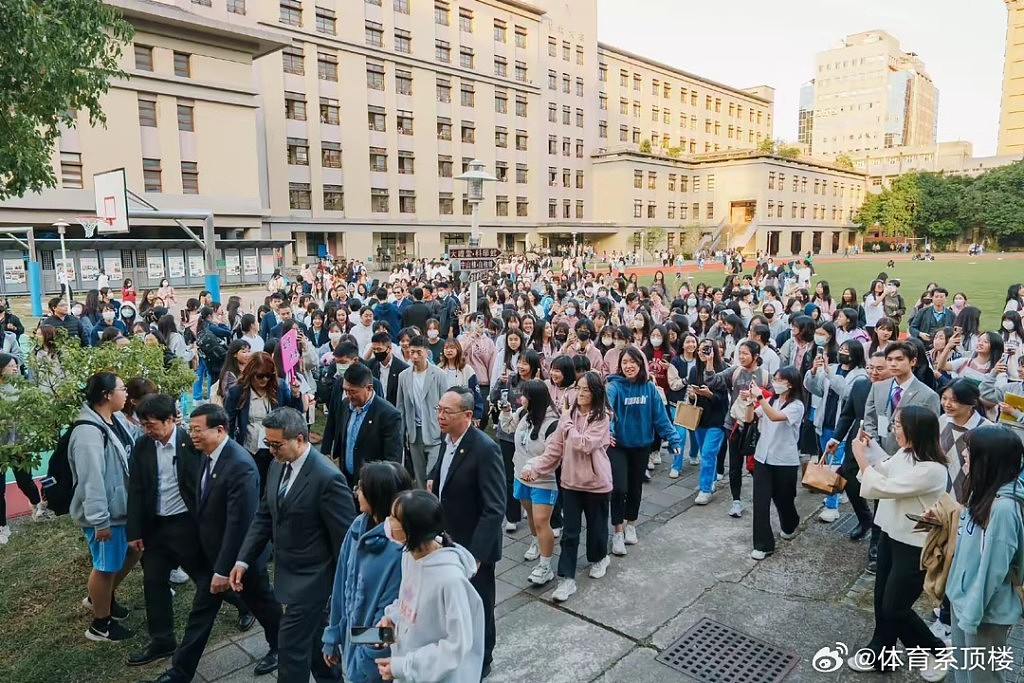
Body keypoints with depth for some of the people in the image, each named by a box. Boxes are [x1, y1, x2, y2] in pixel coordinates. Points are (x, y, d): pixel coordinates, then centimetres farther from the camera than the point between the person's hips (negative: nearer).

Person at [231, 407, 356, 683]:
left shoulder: (327, 477, -25)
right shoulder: (278, 465, 0)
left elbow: (345, 536, -19)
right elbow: (265, 515, 10)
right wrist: (243, 559, 2)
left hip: (310, 578, -8)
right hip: (287, 572, 8)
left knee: (291, 647, 2)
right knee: (314, 638, 23)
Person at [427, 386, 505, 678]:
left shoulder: (485, 449, -26)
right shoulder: (449, 439, -2)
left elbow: (494, 508, -26)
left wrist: (476, 554, -28)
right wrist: (433, 478, 0)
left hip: (473, 547, -7)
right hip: (449, 540, 7)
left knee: (478, 607, 15)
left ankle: (479, 663, 37)